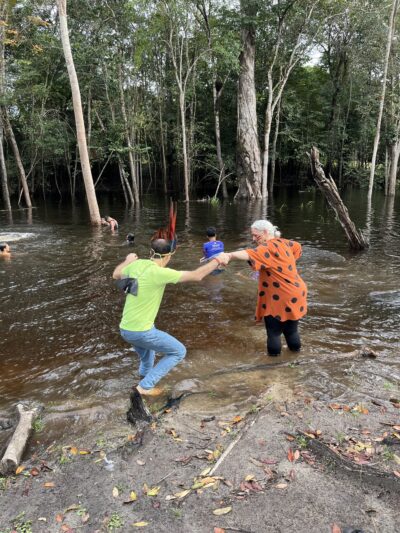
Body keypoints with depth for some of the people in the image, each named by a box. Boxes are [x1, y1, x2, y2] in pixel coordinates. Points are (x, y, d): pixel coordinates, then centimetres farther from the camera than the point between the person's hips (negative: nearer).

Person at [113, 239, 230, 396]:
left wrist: (127, 261, 38)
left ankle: (145, 376, 55)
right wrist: (217, 260, -5)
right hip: (141, 331, -8)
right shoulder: (160, 273, -22)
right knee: (179, 352, 8)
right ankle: (146, 385, 10)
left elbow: (116, 275, 20)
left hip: (125, 329, 8)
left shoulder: (137, 264, -1)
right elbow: (197, 276, -17)